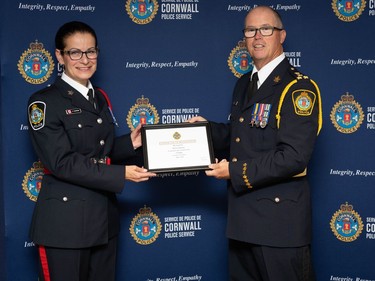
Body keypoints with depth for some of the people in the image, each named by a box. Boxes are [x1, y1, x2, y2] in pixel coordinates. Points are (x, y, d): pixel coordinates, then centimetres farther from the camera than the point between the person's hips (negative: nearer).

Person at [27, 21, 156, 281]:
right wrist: (120, 174, -19)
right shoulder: (44, 102, -9)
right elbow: (61, 162, -17)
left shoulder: (100, 99, 13)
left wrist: (130, 144, 0)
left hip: (104, 217, 7)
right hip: (65, 220, -7)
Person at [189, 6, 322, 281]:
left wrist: (236, 171, -18)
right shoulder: (243, 84, 13)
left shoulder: (298, 87, -14)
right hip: (242, 215, 8)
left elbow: (294, 157, -23)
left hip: (278, 217, -8)